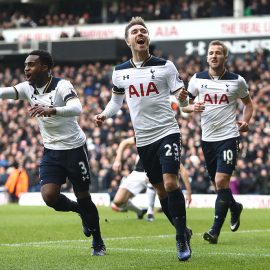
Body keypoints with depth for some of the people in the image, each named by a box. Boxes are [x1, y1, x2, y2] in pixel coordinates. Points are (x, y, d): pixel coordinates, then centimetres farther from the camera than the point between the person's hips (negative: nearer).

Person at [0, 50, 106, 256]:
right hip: (51, 151, 5)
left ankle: (98, 242, 24)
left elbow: (77, 108, -37)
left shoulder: (61, 86, -19)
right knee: (49, 196, -10)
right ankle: (80, 211, 22)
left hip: (74, 148, -5)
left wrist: (51, 110, -52)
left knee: (83, 197, 3)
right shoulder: (28, 88, -1)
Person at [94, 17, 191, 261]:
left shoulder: (165, 66, -2)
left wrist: (184, 97, -27)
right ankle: (183, 231, 27)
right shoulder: (120, 72, 6)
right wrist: (105, 115, 2)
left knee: (170, 183, -18)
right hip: (143, 139, 4)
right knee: (160, 189, 9)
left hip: (167, 131, -4)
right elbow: (116, 101, 21)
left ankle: (181, 238, -7)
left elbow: (180, 94, -4)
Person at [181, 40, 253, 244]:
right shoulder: (197, 79, 4)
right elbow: (184, 104, 11)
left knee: (221, 181, -15)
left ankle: (215, 230, -12)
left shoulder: (237, 81, 0)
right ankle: (235, 208, 43)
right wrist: (192, 107, -11)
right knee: (219, 183, 11)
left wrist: (245, 121, -2)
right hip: (207, 138, 4)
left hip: (229, 137, -3)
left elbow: (248, 102, 15)